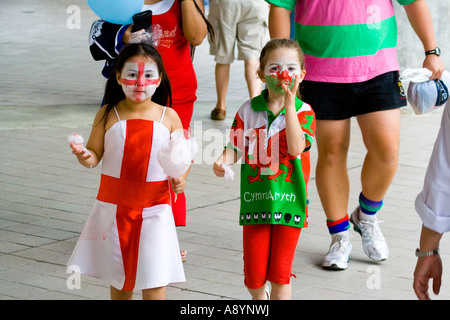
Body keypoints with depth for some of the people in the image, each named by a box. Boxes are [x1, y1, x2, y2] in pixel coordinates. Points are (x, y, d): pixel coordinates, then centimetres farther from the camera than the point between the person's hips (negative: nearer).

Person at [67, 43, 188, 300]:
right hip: (114, 205, 1)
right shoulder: (108, 115, -3)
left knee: (153, 277, -3)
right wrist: (85, 156, -24)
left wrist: (181, 178, -18)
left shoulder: (168, 117, -3)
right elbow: (95, 155, -1)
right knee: (119, 275, 14)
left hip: (154, 208, -1)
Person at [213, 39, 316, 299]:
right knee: (254, 270, 7)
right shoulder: (248, 111, 3)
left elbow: (296, 148, -19)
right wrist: (223, 161, -19)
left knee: (280, 271, 1)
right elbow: (235, 147, 4)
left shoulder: (303, 112, -3)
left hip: (288, 200, -2)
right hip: (255, 198, 2)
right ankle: (259, 298, 38)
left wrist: (289, 105, -22)